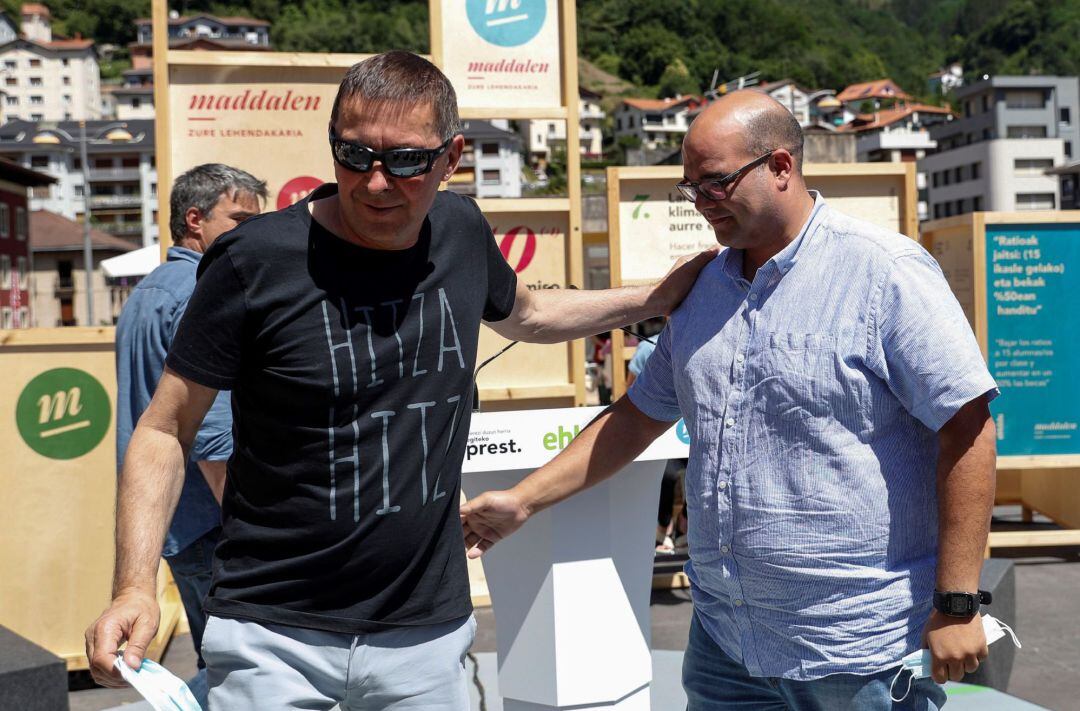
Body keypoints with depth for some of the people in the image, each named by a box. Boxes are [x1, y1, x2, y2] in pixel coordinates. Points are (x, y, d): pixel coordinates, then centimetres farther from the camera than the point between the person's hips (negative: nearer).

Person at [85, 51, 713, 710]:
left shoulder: (462, 232, 0)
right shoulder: (256, 261, -14)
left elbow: (525, 314, 24)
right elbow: (166, 430, -7)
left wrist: (658, 297, 19)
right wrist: (137, 587, -19)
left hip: (428, 632, 4)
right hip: (275, 639, -3)